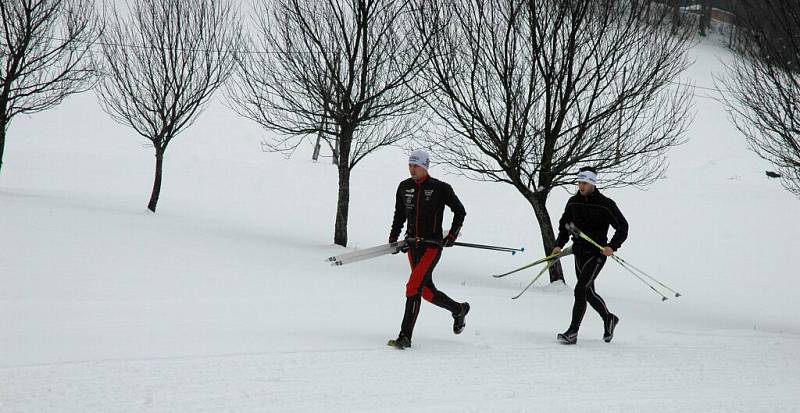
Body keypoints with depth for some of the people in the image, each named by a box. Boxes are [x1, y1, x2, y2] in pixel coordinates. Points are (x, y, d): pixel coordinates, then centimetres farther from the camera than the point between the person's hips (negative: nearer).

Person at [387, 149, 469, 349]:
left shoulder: (440, 188, -7)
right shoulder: (404, 187, 7)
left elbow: (460, 211, 3)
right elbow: (399, 215, 19)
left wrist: (452, 235, -5)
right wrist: (393, 237, 7)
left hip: (432, 245, -6)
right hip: (412, 245, 6)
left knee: (413, 286, -18)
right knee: (427, 292, 12)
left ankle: (405, 336, -17)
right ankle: (458, 309, 40)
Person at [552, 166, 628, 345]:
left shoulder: (605, 204, -10)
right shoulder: (573, 202, 5)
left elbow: (622, 227, -6)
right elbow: (564, 224, 19)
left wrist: (612, 246, -19)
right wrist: (559, 245, 6)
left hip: (596, 254, -6)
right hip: (579, 252, 6)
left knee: (580, 289, -16)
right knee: (588, 292, 15)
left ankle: (573, 332, -13)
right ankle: (609, 319, 38)